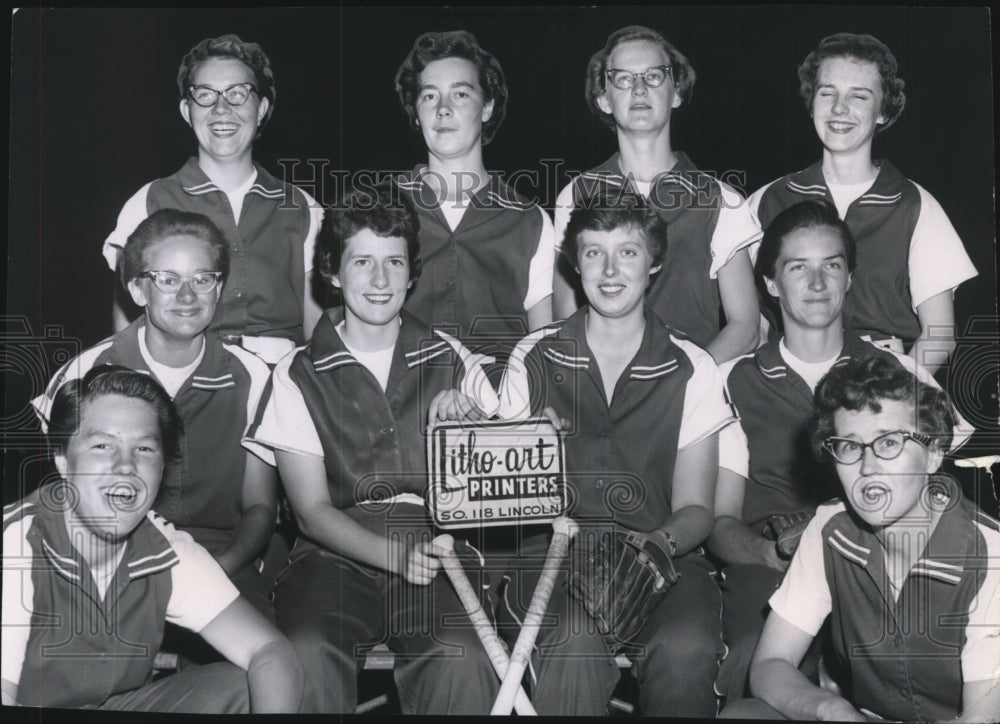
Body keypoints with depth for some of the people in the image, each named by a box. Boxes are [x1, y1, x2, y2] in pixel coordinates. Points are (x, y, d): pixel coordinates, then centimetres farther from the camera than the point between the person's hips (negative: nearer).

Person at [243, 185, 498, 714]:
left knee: (461, 659, -30)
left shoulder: (450, 360, 11)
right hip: (337, 555, 0)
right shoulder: (299, 376, 6)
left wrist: (469, 419, -12)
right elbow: (312, 507, 1)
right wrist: (393, 553, -16)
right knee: (308, 654, -32)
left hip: (435, 552, 1)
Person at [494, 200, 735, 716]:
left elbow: (695, 509, 6)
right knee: (577, 640, -34)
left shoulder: (691, 369, 7)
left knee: (688, 648, -31)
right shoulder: (534, 358, 9)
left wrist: (659, 542, -17)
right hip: (550, 554, 0)